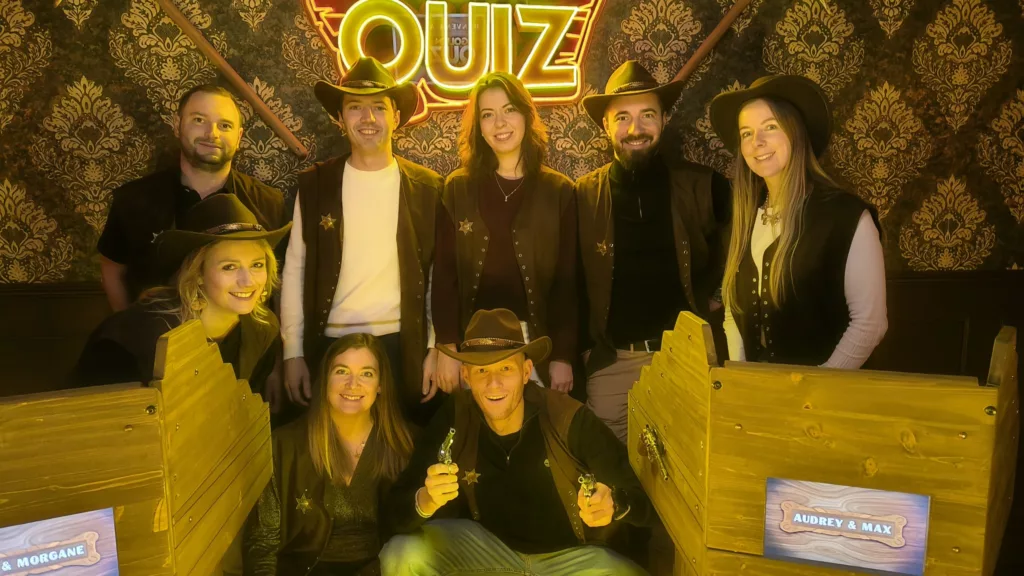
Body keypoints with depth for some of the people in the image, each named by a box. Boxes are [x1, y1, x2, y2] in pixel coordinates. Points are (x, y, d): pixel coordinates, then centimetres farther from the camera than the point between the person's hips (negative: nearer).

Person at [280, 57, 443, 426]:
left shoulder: (427, 187, 1)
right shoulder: (314, 183, 2)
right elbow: (294, 271, 3)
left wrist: (436, 349, -1)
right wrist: (293, 353, 0)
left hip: (403, 346, 0)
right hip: (329, 346, 1)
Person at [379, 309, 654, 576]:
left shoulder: (570, 419, -22)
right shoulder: (454, 418, -16)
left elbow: (646, 496, -19)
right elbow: (398, 510, -16)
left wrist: (614, 504, -43)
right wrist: (426, 501, -40)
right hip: (488, 546, 2)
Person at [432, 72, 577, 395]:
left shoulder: (559, 191, 2)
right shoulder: (458, 189, 4)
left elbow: (567, 280, 0)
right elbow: (444, 274, 1)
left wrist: (564, 356, -5)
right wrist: (447, 348, -6)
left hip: (536, 342, 0)